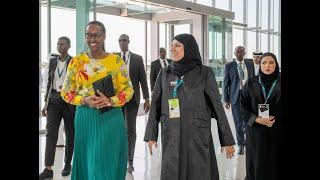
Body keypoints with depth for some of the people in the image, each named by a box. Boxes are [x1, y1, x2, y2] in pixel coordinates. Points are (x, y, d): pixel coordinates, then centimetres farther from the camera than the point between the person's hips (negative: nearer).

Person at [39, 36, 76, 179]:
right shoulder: (52, 61, 7)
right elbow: (49, 82, 11)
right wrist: (46, 102, 8)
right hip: (54, 99, 3)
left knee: (70, 134, 8)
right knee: (51, 133, -7)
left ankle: (67, 163, 25)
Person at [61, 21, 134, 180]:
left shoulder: (116, 61, -1)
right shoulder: (77, 61, 2)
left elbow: (128, 90, 1)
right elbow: (66, 92, 5)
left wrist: (111, 101, -18)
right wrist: (84, 100, -14)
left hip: (111, 118, -1)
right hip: (85, 118, 1)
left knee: (109, 162, 5)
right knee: (88, 161, 8)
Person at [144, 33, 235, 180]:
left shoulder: (205, 73, -3)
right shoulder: (164, 73, 5)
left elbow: (217, 106, -2)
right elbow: (156, 105, 7)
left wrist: (227, 139, -3)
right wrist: (151, 134, 2)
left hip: (197, 135, -2)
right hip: (171, 137, 2)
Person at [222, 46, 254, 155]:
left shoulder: (250, 64, 7)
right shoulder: (229, 66, 0)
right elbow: (225, 83, 0)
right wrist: (226, 100, -3)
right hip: (236, 96, -2)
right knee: (238, 121, 3)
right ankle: (241, 145, 15)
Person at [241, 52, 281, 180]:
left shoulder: (279, 83, 2)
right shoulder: (251, 83, 3)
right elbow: (243, 107, 0)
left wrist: (276, 121, -8)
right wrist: (258, 120, -13)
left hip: (277, 133, 0)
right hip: (256, 131, 0)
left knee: (274, 164, 3)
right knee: (257, 165, 4)